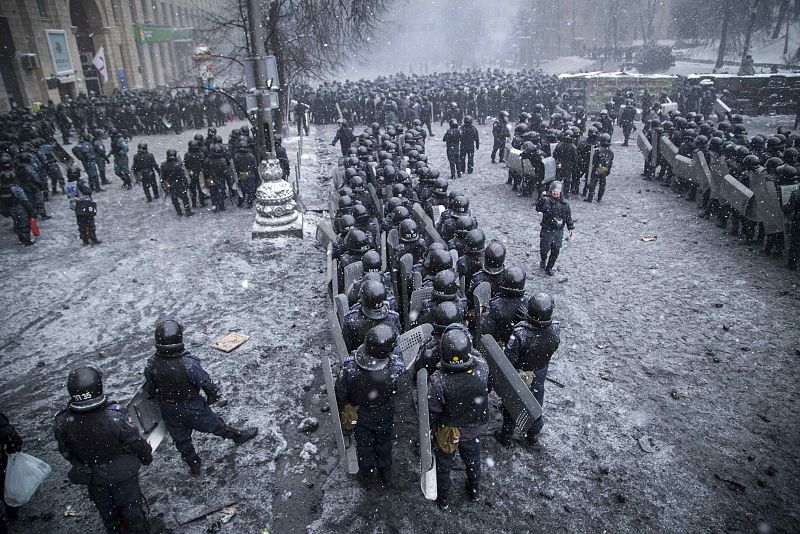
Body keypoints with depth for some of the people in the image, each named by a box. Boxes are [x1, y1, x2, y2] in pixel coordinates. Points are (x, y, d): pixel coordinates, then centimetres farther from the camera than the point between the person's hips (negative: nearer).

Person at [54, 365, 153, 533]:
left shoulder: (63, 422, -24)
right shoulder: (115, 417, -36)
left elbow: (65, 451, -4)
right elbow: (137, 443, -22)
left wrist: (80, 465, 16)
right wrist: (147, 458, 0)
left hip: (93, 478, 4)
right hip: (122, 474, -3)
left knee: (107, 513, 29)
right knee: (131, 507, 22)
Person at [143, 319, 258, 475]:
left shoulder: (152, 364, -20)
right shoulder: (188, 362, -35)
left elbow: (149, 389, -3)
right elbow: (206, 383, -21)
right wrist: (213, 395, 0)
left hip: (168, 410, 4)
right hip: (191, 407, -4)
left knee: (180, 438, 23)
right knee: (213, 424, 19)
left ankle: (194, 465, 42)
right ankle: (238, 436, 42)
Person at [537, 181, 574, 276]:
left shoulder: (565, 203, 3)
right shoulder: (547, 201, -11)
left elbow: (568, 216, 12)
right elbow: (538, 208, -28)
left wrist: (570, 228, 11)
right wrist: (542, 199, -42)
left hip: (559, 231, 3)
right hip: (547, 230, -3)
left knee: (556, 250, 3)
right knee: (544, 249, 0)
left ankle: (549, 267, 21)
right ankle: (543, 260, 34)